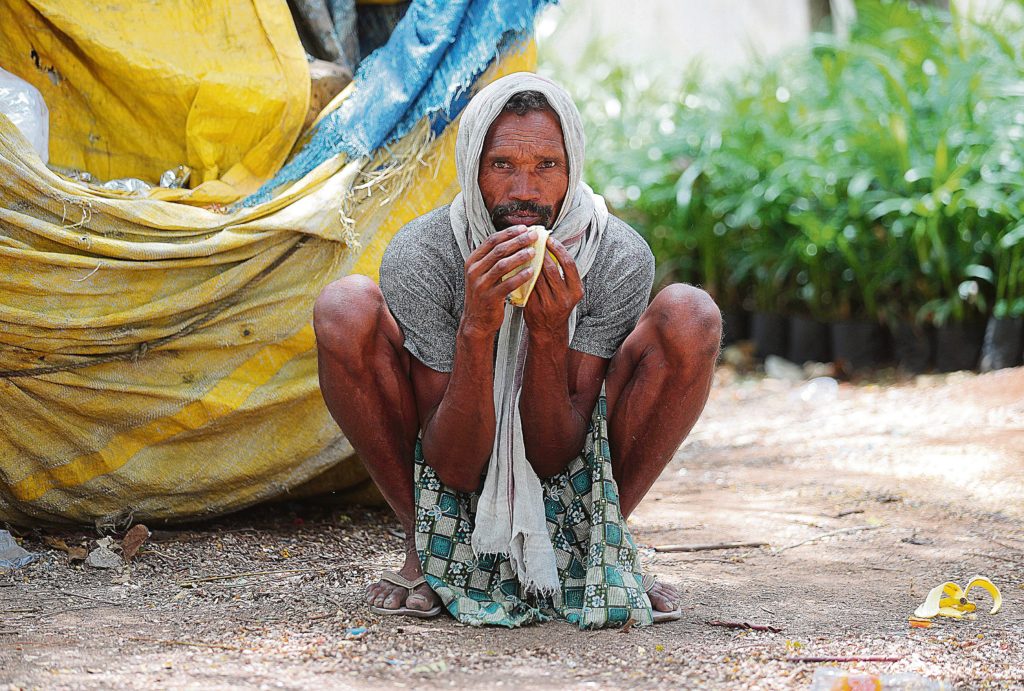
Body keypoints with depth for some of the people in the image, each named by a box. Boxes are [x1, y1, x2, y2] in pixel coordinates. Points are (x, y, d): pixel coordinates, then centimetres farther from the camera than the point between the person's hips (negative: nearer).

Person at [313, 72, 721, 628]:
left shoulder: (622, 259, -20)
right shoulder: (418, 255, -23)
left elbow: (552, 459, -20)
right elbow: (455, 468, -24)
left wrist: (549, 334, -37)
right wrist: (477, 328, -39)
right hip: (456, 481, 0)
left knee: (689, 317, -21)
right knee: (345, 309, -24)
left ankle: (604, 547, -4)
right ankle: (423, 553, -7)